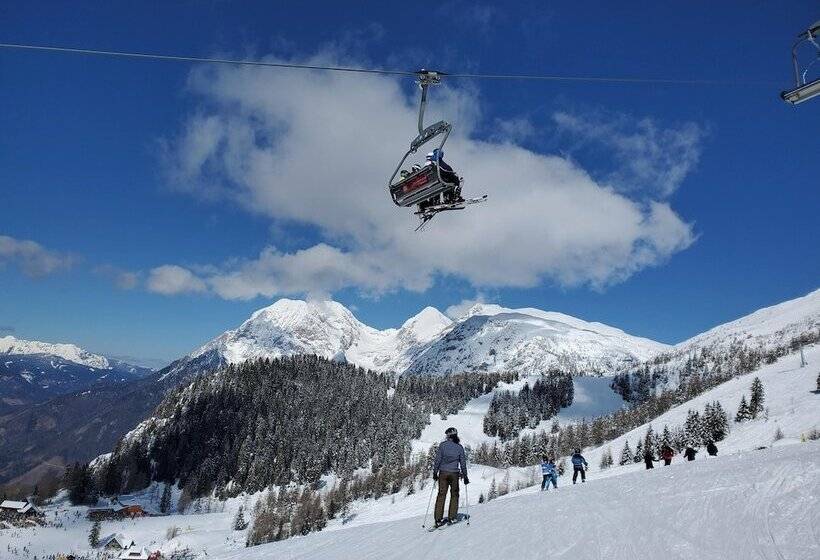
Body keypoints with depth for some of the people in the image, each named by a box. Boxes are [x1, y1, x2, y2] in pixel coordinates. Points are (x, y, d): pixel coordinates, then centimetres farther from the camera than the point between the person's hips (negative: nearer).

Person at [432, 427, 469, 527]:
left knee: (441, 495, 6)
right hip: (454, 473, 0)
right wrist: (465, 476, 10)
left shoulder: (442, 445, -4)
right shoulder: (459, 447, -1)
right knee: (454, 495, 15)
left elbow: (438, 459, -5)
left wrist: (435, 472, 3)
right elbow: (463, 463, 3)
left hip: (443, 473, 0)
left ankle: (438, 519, 4)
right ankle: (451, 518, 13)